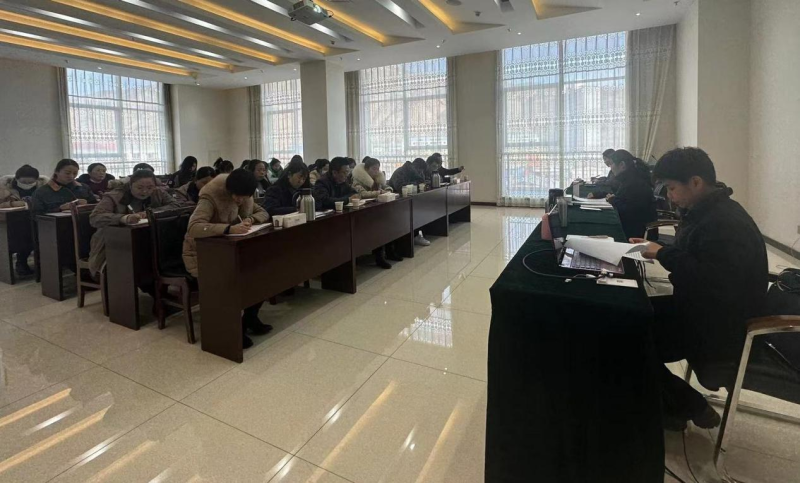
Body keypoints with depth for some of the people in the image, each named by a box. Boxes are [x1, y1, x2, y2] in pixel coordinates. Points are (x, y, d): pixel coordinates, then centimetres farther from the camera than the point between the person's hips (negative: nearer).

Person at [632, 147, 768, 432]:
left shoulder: (725, 224, -27)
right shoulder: (708, 210, 7)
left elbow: (713, 285, -35)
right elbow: (690, 254, 17)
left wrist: (663, 255, -27)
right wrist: (656, 246, 0)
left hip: (720, 327, -10)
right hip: (704, 309, 10)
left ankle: (694, 408, 10)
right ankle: (669, 404, 16)